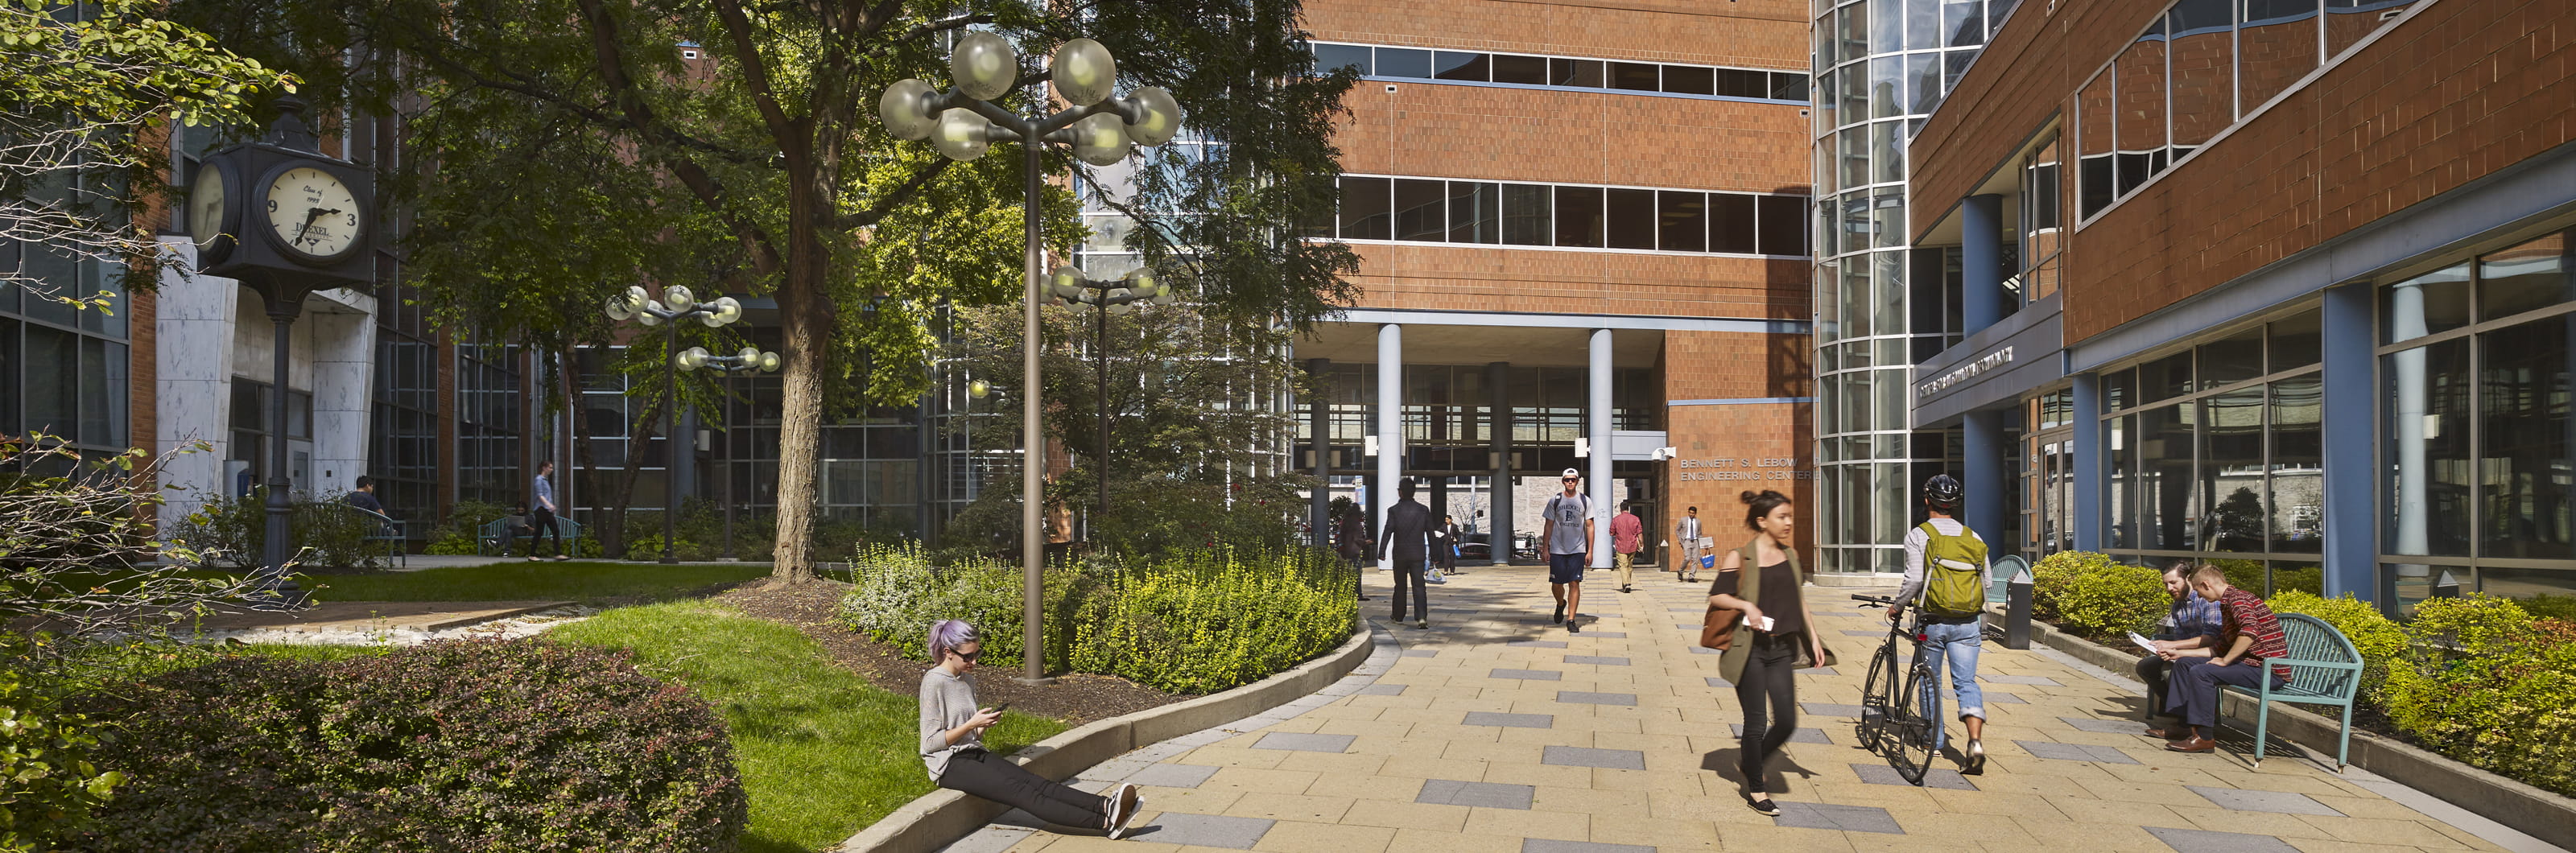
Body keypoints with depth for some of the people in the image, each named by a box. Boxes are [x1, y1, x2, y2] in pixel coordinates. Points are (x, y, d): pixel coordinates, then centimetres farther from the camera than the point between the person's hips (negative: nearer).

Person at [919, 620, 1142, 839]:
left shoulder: (967, 679, 13)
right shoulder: (934, 683, -10)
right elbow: (930, 742, -12)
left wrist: (984, 725, -3)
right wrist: (971, 724, -17)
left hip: (975, 754, 7)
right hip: (948, 764, -7)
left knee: (1034, 782, -18)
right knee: (1019, 790, -25)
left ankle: (1105, 807, -39)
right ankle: (1106, 822, -42)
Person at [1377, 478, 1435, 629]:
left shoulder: (1394, 510, -6)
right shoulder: (1423, 510, 1)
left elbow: (1387, 532, -9)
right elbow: (1431, 533, 5)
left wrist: (1382, 552, -3)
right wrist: (1434, 553, 13)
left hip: (1400, 554, -1)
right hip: (1418, 554, 1)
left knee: (1400, 586, 12)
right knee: (1419, 586, -2)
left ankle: (1398, 617, 21)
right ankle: (1421, 617, -17)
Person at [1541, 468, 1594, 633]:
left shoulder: (1585, 501, 4)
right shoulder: (1554, 501, 4)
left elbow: (1590, 526, 5)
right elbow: (1549, 526, 7)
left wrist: (1590, 551, 0)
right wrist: (1545, 549, 1)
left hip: (1578, 550, -1)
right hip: (1557, 550, 1)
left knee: (1575, 583, -6)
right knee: (1556, 585, 4)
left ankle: (1571, 620, -1)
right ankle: (1561, 604, 36)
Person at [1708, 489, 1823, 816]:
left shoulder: (1790, 555, 10)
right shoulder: (1740, 557, -7)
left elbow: (1799, 599, 18)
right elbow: (1716, 596, -8)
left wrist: (1813, 636, 13)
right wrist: (1746, 605, -24)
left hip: (1781, 650, 6)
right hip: (1750, 649, -5)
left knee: (1787, 722, 3)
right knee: (1757, 722, 1)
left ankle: (1749, 762, 29)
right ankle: (1755, 790, 18)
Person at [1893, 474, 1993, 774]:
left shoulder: (1918, 535, -6)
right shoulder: (1973, 537, 7)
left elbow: (1914, 579, -14)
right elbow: (1987, 581, 10)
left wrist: (1897, 605, 1)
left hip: (1932, 622, -2)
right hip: (1968, 624, 3)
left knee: (1930, 682, 14)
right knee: (1966, 682, 2)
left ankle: (1935, 739, 24)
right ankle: (1975, 740, -16)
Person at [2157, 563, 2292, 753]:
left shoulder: (2237, 598, -14)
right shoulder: (2227, 604, 18)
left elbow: (2250, 630, -33)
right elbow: (2221, 648, 23)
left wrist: (2225, 661, -23)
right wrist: (2180, 653, 22)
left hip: (2269, 671, -11)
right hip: (2250, 662, 11)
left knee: (2201, 672, -27)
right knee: (2184, 664, 12)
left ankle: (2202, 737, -23)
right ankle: (2181, 724, 12)